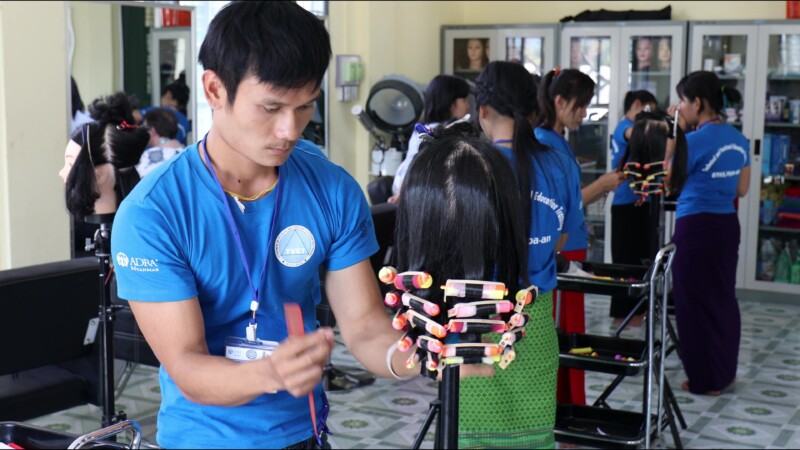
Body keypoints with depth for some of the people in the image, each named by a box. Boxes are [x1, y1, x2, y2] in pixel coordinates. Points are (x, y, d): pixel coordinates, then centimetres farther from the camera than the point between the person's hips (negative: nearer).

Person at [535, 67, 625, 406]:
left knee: (570, 334, 13)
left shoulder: (559, 142, 14)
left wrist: (605, 186, 7)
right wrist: (600, 185, -12)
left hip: (570, 251, 10)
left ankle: (568, 408, 22)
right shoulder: (543, 143, -14)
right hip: (555, 254, -10)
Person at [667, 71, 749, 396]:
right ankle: (725, 372, 29)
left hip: (696, 227, -8)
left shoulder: (695, 140, -17)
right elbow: (741, 189, 14)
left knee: (696, 302, 4)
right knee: (723, 298, 18)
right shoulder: (739, 140, 7)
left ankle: (706, 380, 13)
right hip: (727, 224, 8)